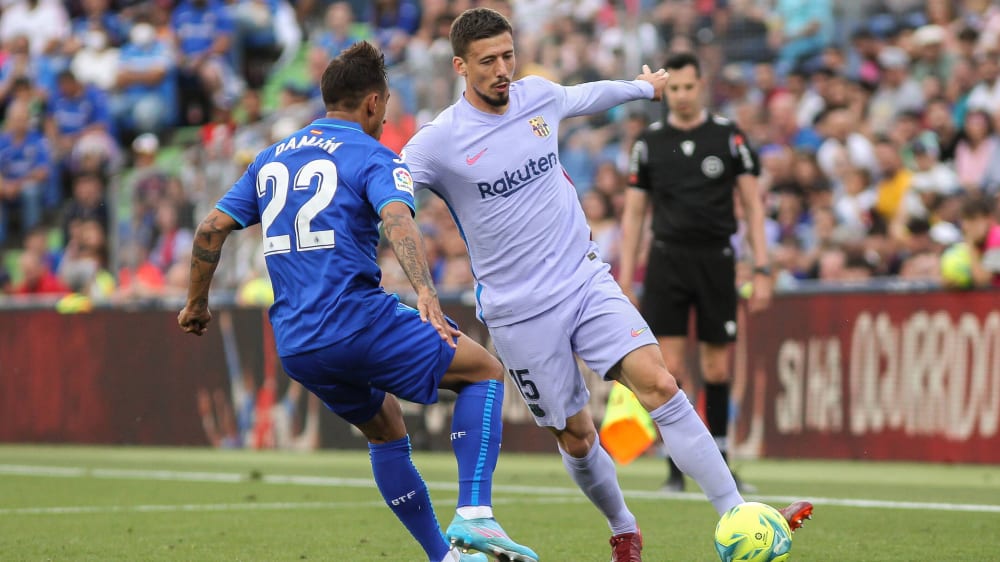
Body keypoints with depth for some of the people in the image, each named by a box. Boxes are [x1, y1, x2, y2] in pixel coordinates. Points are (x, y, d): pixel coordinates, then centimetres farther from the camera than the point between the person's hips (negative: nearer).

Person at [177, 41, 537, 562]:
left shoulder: (272, 158, 19)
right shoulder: (371, 157, -1)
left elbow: (211, 227, 15)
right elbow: (397, 218, -22)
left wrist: (196, 303, 26)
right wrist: (425, 291, -36)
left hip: (295, 345, 7)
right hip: (358, 320, -7)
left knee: (386, 429, 26)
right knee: (485, 369, 7)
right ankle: (473, 515, -9)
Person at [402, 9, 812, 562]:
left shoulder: (538, 96, 4)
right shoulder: (439, 141, -11)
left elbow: (586, 96, 26)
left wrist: (643, 87, 44)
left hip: (587, 282, 3)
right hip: (519, 312, -3)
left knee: (660, 386, -15)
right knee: (575, 437, 2)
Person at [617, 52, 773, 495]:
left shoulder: (729, 137, 3)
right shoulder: (649, 143, 6)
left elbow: (752, 205, 4)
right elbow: (634, 212, 10)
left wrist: (761, 270, -4)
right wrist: (625, 279, 4)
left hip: (716, 260, 0)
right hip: (667, 259, 0)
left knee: (717, 368, 4)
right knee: (670, 366, -7)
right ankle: (676, 470, -2)